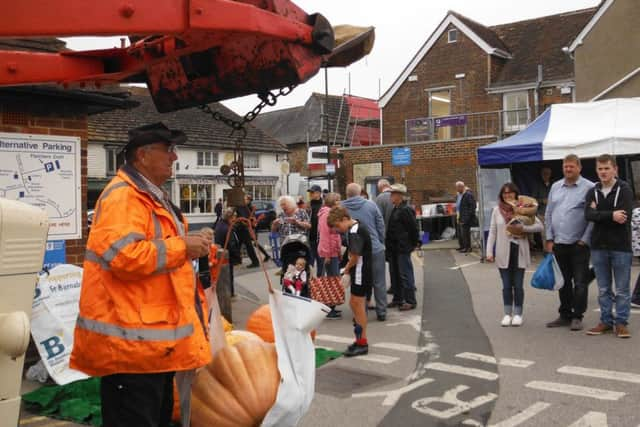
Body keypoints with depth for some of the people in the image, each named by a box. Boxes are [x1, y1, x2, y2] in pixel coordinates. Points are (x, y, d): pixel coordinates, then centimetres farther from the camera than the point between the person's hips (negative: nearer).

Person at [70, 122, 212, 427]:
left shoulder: (152, 196, 18)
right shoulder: (123, 196, -17)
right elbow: (123, 256, -30)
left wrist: (190, 250, 17)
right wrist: (181, 247, -21)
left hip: (155, 337, 11)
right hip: (131, 342, -11)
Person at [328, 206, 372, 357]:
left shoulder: (355, 232, -19)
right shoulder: (354, 229, 11)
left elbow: (355, 256, -21)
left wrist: (346, 270, -6)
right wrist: (347, 270, 5)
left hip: (361, 272, -10)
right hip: (358, 272, 10)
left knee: (358, 305, -2)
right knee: (354, 303, 15)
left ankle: (362, 343, 7)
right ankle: (359, 339, 25)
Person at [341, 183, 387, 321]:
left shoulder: (341, 208, -6)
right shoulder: (371, 205, -5)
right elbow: (381, 226, -1)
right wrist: (381, 243, 12)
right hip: (376, 249, 0)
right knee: (379, 282, 11)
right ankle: (381, 312, 16)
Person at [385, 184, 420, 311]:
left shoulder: (406, 210, -16)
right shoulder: (395, 210, 13)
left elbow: (413, 227, -16)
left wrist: (415, 242, -10)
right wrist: (388, 244, 15)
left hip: (403, 248, -10)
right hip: (393, 248, 10)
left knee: (405, 274, -5)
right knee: (394, 274, 16)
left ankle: (410, 301, 1)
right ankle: (397, 299, 26)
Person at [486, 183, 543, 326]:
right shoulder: (497, 210, 4)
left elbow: (539, 226, -3)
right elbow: (492, 232, 4)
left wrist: (523, 228, -16)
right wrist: (489, 251, -2)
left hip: (519, 251, -1)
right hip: (503, 252, 1)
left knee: (518, 285, 5)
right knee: (506, 285, 6)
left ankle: (518, 314, 16)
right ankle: (507, 314, 15)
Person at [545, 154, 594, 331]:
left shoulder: (589, 188, -5)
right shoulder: (555, 187, 12)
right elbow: (548, 214, 13)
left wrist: (585, 240, -13)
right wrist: (549, 239, 7)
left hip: (578, 244, -5)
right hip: (558, 244, 5)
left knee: (580, 282, 1)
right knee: (563, 282, 12)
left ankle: (577, 317, 10)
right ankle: (565, 315, 22)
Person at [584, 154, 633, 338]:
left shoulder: (624, 189, -4)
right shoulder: (592, 192, 8)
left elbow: (624, 216, -18)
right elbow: (588, 215, -8)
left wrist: (599, 214, -11)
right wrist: (611, 215, -19)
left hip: (620, 246, -4)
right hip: (598, 246, 4)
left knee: (622, 290, 4)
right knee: (603, 289, 11)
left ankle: (621, 323, 13)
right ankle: (606, 321, 21)